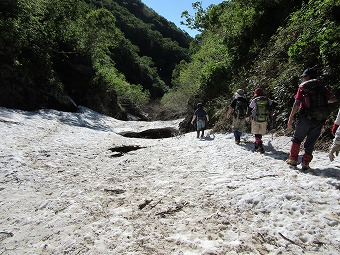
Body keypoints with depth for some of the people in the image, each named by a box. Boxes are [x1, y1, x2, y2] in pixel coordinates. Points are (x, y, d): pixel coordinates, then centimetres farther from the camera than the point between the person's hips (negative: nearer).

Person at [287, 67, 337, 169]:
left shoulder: (302, 87, -2)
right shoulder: (322, 87, 10)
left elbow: (296, 104, -10)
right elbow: (333, 99, 11)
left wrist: (290, 119, -9)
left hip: (306, 118, -3)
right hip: (320, 120, 3)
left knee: (297, 139, 14)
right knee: (310, 142, 12)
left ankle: (293, 159, 10)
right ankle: (305, 163, 12)